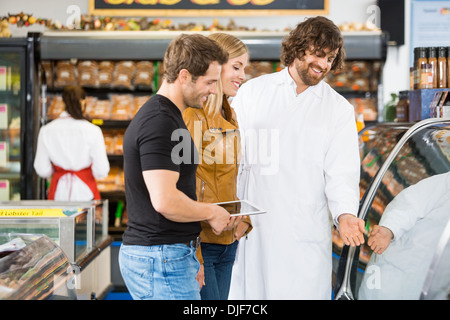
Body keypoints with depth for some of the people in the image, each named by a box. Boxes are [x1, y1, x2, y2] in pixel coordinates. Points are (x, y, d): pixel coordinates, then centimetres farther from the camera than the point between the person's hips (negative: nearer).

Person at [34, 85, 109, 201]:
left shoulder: (46, 131, 0)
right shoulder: (93, 131, -8)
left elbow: (42, 170, 4)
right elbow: (101, 171, -8)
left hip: (58, 192, 2)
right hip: (85, 192, -2)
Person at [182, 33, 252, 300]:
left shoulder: (229, 117, 14)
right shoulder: (192, 117, -15)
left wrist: (244, 220, 4)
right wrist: (193, 257, -18)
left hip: (227, 242, 9)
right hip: (199, 244, -8)